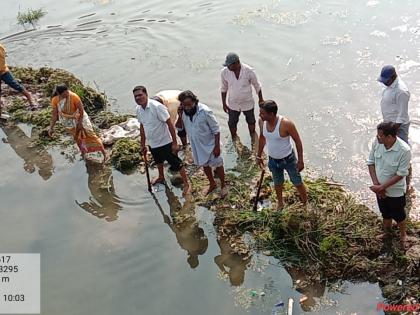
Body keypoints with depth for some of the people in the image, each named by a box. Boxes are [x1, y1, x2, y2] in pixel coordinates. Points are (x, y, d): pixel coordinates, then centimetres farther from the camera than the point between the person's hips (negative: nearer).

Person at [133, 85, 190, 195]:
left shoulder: (157, 106, -27)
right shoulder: (138, 109, -5)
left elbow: (170, 124, -23)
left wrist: (175, 143, -23)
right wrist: (142, 144, 15)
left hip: (165, 142, -7)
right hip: (152, 143, 7)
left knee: (176, 164, 5)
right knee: (158, 161, 31)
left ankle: (186, 184, 23)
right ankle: (161, 177, 58)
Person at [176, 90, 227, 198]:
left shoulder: (205, 111, -28)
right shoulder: (184, 112, -13)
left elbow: (216, 129, -21)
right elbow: (179, 127, -4)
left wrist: (217, 146, -20)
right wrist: (180, 115, -21)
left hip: (210, 144, -5)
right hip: (197, 146, 5)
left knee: (217, 165, 13)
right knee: (205, 165, 23)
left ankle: (223, 185, 36)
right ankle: (212, 184, 46)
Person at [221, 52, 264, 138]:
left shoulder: (249, 71, -24)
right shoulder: (225, 72, -18)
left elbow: (257, 85, -7)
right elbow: (224, 88, -1)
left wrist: (260, 99, 4)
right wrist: (224, 103, 3)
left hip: (247, 103, -1)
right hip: (233, 104, 1)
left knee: (251, 122, 20)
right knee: (232, 124, 14)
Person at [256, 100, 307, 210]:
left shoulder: (286, 124, -31)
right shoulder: (262, 122, -15)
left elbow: (298, 141, -18)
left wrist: (300, 161, -14)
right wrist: (259, 156, 12)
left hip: (288, 159, -4)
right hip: (273, 160, 4)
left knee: (298, 183, 13)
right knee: (278, 183, 25)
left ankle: (305, 204, 38)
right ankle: (280, 202, 51)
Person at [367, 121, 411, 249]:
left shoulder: (404, 150, -32)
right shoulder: (377, 142, -18)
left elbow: (400, 174, -24)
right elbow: (371, 162, -6)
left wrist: (381, 187, -23)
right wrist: (376, 184, -13)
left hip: (395, 191, -4)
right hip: (380, 188, 4)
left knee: (398, 215, 20)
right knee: (385, 213, 27)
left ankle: (403, 235, 48)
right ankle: (387, 232, 53)